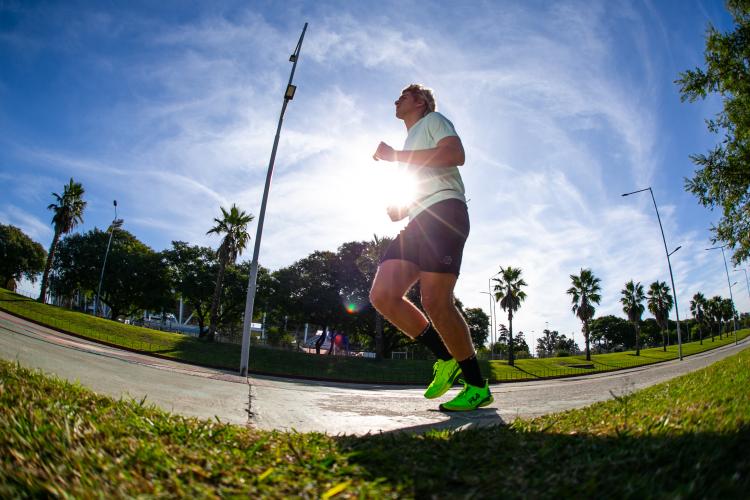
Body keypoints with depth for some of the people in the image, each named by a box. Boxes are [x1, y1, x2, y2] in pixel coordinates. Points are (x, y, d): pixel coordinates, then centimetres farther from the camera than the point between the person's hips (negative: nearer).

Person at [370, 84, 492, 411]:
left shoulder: (433, 120, 14)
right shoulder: (410, 145, 37)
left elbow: (455, 154, -9)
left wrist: (395, 156, -5)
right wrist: (397, 210, 16)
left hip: (444, 211, -8)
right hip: (418, 223, 8)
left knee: (435, 302, -19)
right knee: (382, 295, -9)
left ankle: (477, 386, -4)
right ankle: (446, 360, 2)